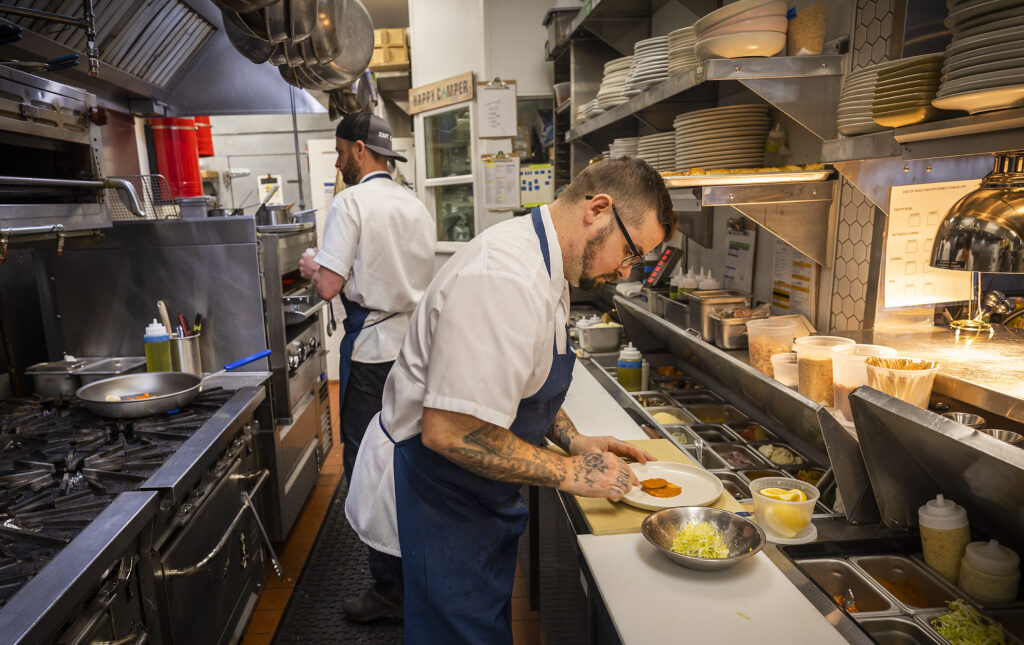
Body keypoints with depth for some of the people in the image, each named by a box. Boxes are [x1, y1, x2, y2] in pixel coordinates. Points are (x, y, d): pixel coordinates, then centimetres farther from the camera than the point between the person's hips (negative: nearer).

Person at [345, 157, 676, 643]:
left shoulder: (545, 267, 5)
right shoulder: (504, 280, -31)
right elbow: (449, 432, -34)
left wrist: (573, 441, 6)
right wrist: (569, 474, -23)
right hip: (430, 505, -10)